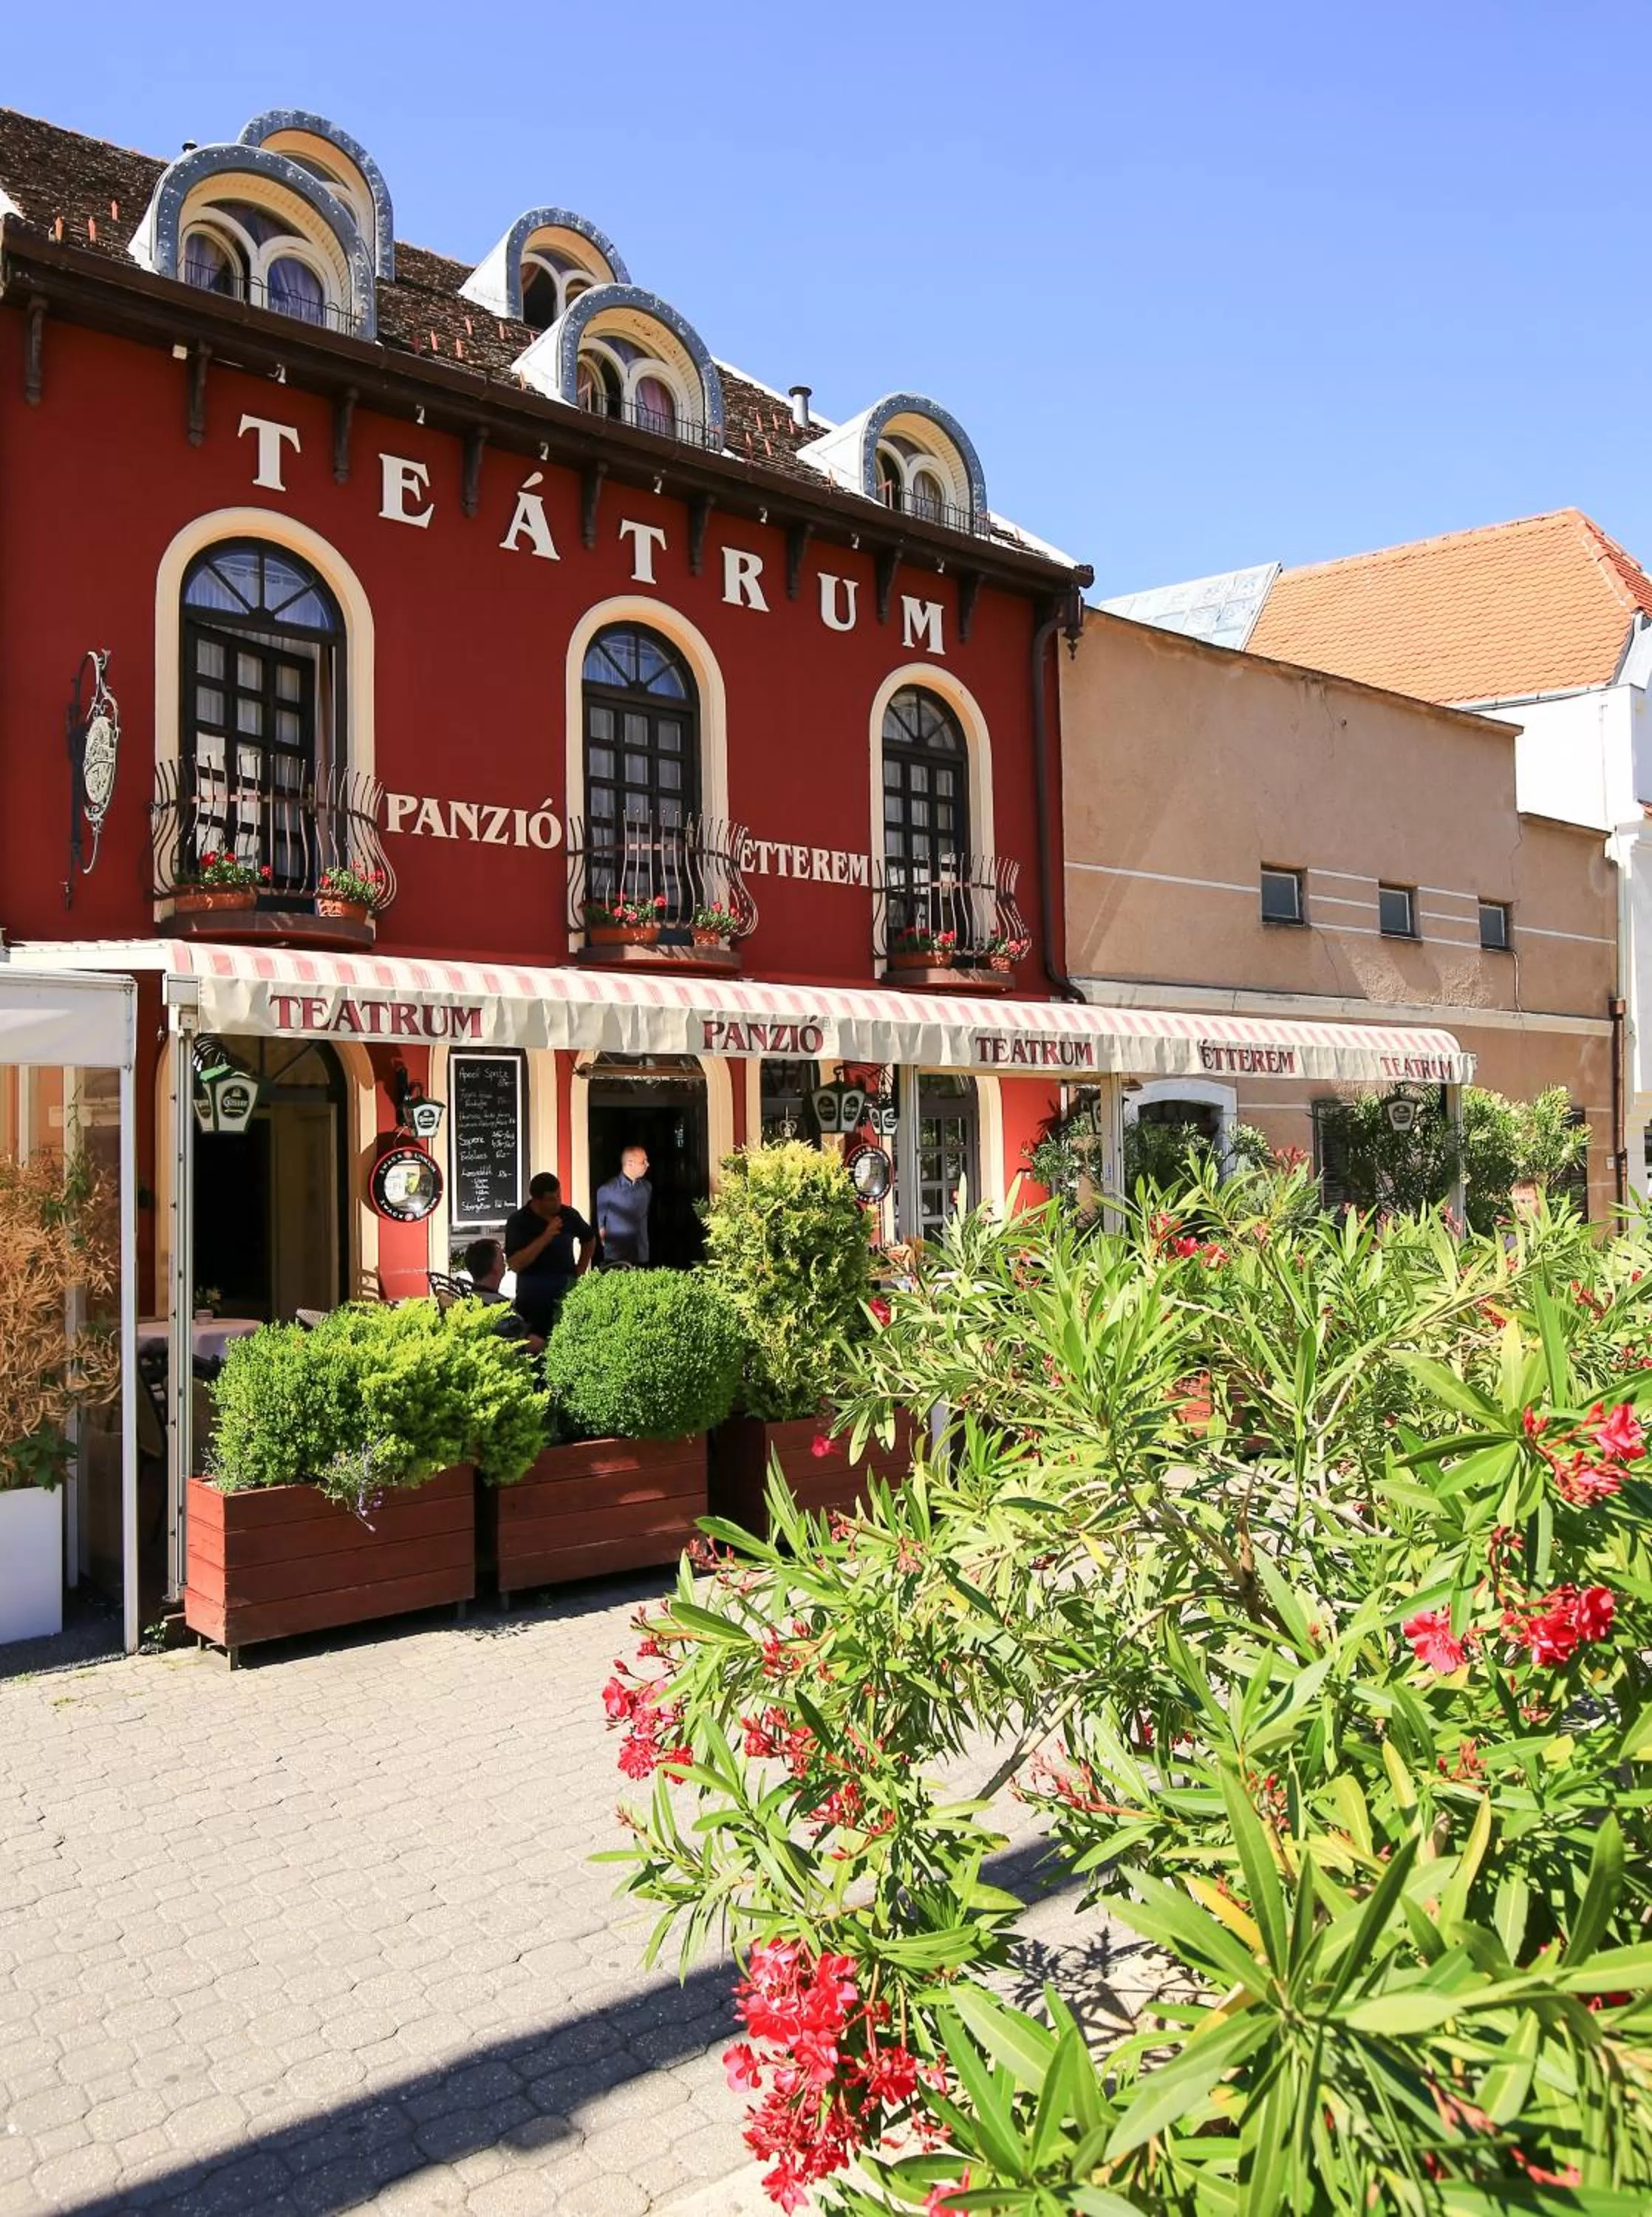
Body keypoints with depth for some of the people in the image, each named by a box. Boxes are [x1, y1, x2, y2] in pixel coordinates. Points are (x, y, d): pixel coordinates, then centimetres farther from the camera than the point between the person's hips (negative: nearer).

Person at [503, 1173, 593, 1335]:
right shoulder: (518, 1222, -9)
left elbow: (589, 1239, 24)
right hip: (533, 1298, -3)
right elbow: (514, 1264, -19)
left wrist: (580, 1270, 12)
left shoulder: (569, 1215, 3)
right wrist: (545, 1238, -23)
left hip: (568, 1293, 3)